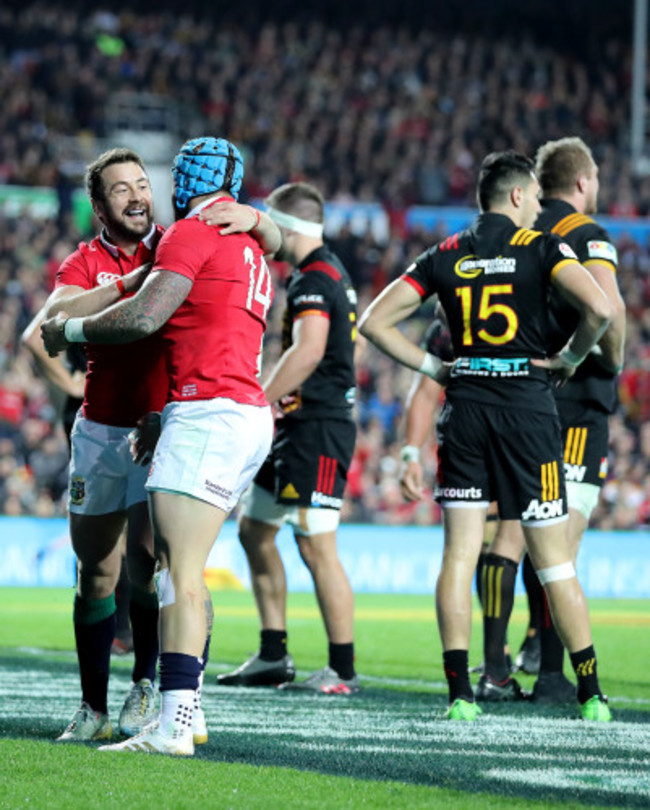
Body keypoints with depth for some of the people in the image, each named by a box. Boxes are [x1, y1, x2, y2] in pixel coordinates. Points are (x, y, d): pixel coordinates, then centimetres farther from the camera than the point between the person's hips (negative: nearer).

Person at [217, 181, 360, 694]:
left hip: (318, 429, -11)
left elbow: (308, 350, -28)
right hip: (299, 426, 11)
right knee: (254, 529, 14)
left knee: (316, 546, -9)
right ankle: (273, 656, 18)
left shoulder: (314, 279, -15)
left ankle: (343, 670, -5)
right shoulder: (328, 272, 18)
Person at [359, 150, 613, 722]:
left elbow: (375, 322, 7)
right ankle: (591, 694, 6)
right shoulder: (541, 248, -1)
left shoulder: (444, 256, 9)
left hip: (465, 405, 3)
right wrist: (571, 358, 0)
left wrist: (434, 368, 11)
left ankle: (459, 692, -5)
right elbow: (599, 308, -17)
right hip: (527, 404, -3)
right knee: (553, 557, 3)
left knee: (459, 555, 2)